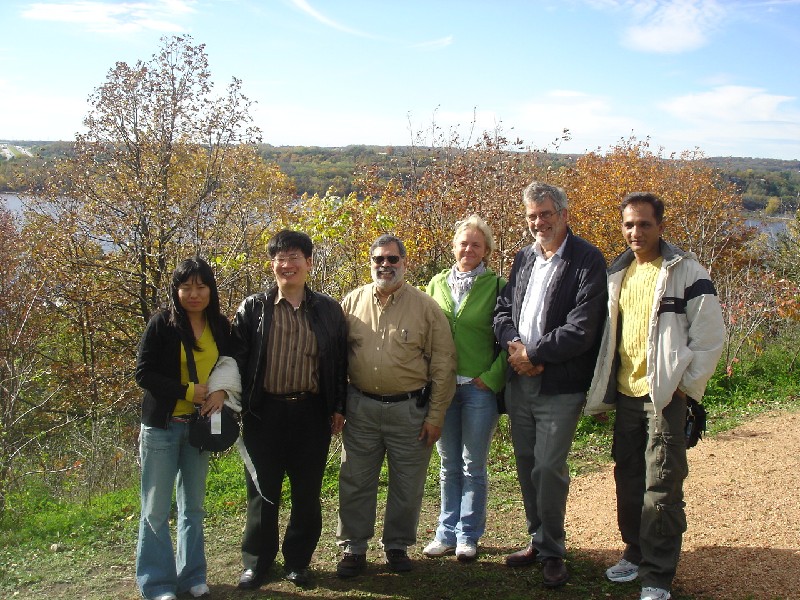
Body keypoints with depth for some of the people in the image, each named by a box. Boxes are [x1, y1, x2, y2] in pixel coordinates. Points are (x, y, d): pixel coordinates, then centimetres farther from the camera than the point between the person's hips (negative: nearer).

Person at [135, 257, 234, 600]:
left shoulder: (220, 326, 3)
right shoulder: (162, 323, -9)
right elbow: (143, 373, -11)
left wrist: (221, 392, -12)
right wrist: (188, 391, -18)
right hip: (162, 426, -4)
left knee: (193, 505, 13)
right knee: (156, 509, 3)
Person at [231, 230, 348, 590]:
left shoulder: (328, 310, 4)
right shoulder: (253, 308, 1)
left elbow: (339, 361, 7)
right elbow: (237, 359, -1)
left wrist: (338, 407, 4)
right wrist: (240, 405, -8)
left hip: (312, 413, 1)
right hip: (264, 412, 0)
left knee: (307, 493, 10)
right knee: (263, 492, 10)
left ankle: (297, 561, 27)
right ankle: (256, 562, 25)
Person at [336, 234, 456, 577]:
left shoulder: (425, 307, -4)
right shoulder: (353, 303, 3)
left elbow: (443, 364, -3)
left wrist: (435, 416, -5)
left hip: (409, 409, -1)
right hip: (360, 407, 2)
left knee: (407, 484, 10)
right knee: (355, 481, 10)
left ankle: (397, 545, 28)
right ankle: (353, 547, 25)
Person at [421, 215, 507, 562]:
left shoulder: (496, 285, -2)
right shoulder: (438, 283, 9)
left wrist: (492, 377, -10)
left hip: (479, 387, -3)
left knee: (474, 466, 6)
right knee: (448, 465, 12)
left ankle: (468, 536, 18)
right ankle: (447, 532, 23)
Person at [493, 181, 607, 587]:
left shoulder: (587, 260, -10)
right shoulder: (523, 257, 11)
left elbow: (581, 330, -17)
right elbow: (502, 310, 9)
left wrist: (533, 353, -15)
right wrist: (515, 347, -10)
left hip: (560, 386, -6)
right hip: (519, 382, 6)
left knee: (548, 468, -3)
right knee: (527, 465, 14)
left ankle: (552, 551, 15)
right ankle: (537, 540, 30)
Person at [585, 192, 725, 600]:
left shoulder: (685, 272, -8)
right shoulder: (619, 272, 11)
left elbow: (710, 336, -8)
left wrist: (684, 386, -10)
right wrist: (601, 393, 13)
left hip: (666, 395, -6)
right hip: (626, 394, 6)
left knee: (662, 485, -3)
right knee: (627, 478, 14)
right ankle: (635, 552, 30)